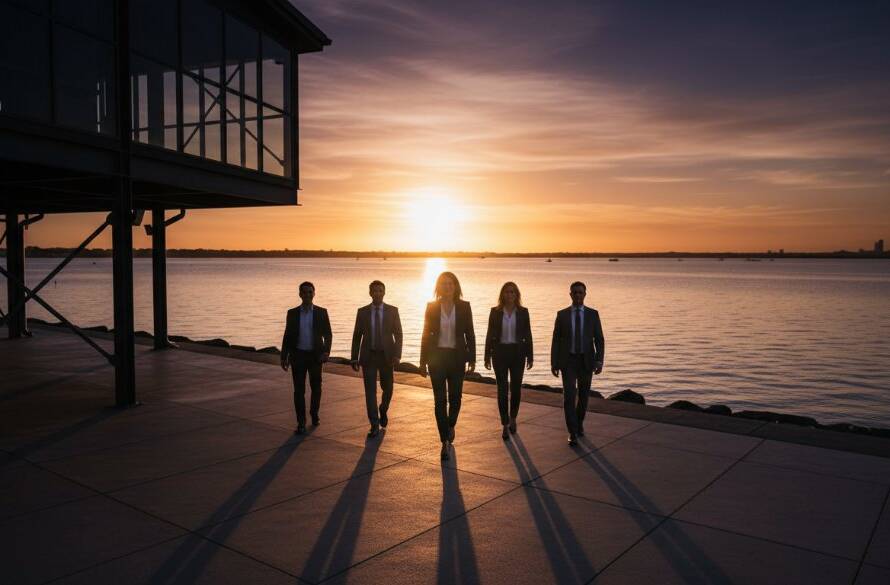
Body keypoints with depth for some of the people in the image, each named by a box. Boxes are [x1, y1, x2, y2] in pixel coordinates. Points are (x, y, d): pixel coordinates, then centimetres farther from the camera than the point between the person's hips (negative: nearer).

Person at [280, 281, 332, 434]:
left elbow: (327, 334, 1)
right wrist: (284, 357, 3)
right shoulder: (292, 313, 3)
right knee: (299, 390, -3)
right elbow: (287, 336, 6)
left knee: (316, 388, 11)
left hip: (315, 355, 0)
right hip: (298, 355, 0)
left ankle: (314, 415, 34)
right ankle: (301, 423, 2)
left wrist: (326, 351, -14)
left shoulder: (321, 312, 0)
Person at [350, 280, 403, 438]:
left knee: (387, 389, 9)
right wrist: (354, 358, 3)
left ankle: (383, 410, 40)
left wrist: (397, 355, -12)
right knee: (370, 390, -5)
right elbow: (357, 336, 6)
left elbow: (398, 334, -1)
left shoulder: (392, 311, 1)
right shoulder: (362, 312, 3)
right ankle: (374, 425, -1)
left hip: (386, 356, 0)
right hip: (368, 356, 0)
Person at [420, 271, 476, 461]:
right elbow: (426, 335, 2)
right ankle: (445, 441, 5)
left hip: (457, 357, 1)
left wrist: (472, 359, -1)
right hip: (437, 357, 0)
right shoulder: (432, 307, 0)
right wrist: (423, 361, 1)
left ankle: (451, 425, 38)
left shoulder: (464, 306, 0)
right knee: (440, 400, -2)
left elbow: (470, 334, 3)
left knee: (455, 397, 8)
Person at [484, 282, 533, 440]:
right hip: (500, 352, -1)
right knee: (502, 389, -2)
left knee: (516, 388, 5)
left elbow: (527, 335, 3)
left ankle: (513, 418, 30)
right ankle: (505, 425, 6)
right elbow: (490, 335, 3)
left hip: (517, 353, 1)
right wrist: (487, 356, 1)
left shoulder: (523, 312, 2)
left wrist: (530, 356, 0)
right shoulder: (495, 311, 1)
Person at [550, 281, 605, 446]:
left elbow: (599, 340, -1)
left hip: (586, 361, 1)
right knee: (569, 396, -13)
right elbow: (556, 341, 2)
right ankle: (573, 433, -9)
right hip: (568, 361, -1)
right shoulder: (562, 314, 1)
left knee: (583, 396, 14)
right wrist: (553, 364, -2)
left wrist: (599, 362, -13)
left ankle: (579, 423, 38)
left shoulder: (593, 314, 1)